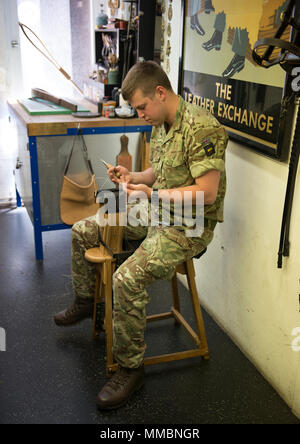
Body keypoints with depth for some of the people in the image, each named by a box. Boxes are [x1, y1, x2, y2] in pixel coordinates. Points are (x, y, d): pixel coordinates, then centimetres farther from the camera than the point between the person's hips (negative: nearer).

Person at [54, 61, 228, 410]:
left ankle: (130, 368, -9)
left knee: (127, 278, -29)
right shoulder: (160, 126, 8)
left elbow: (207, 192, -25)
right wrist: (131, 177, 2)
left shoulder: (202, 128, -22)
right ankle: (85, 302, 32)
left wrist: (152, 194, -23)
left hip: (189, 225, -9)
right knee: (82, 231, 10)